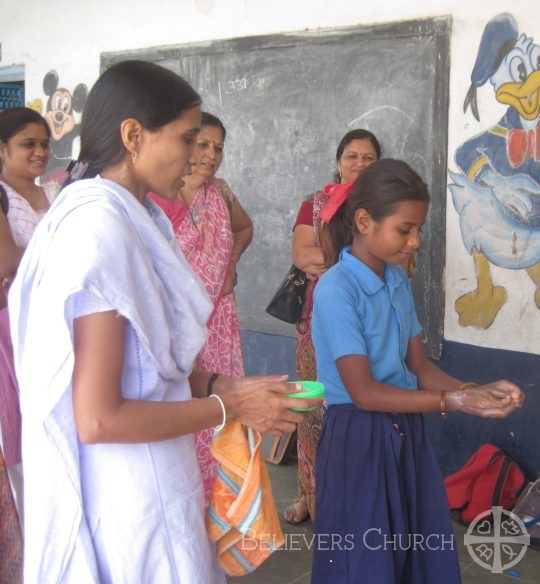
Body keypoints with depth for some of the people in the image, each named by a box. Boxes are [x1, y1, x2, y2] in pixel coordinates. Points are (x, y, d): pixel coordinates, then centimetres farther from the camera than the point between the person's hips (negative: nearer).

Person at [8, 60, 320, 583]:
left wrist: (217, 384, 2)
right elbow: (99, 418, -24)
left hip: (141, 481, 9)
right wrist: (229, 407, -15)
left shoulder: (125, 217, 5)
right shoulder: (101, 228, -23)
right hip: (130, 497, -9)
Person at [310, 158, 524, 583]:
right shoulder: (336, 290, -19)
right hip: (360, 438, -7)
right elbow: (364, 393, -21)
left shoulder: (400, 281, 5)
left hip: (407, 433, 7)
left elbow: (419, 365, 7)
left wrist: (477, 391, -10)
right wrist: (454, 401, -22)